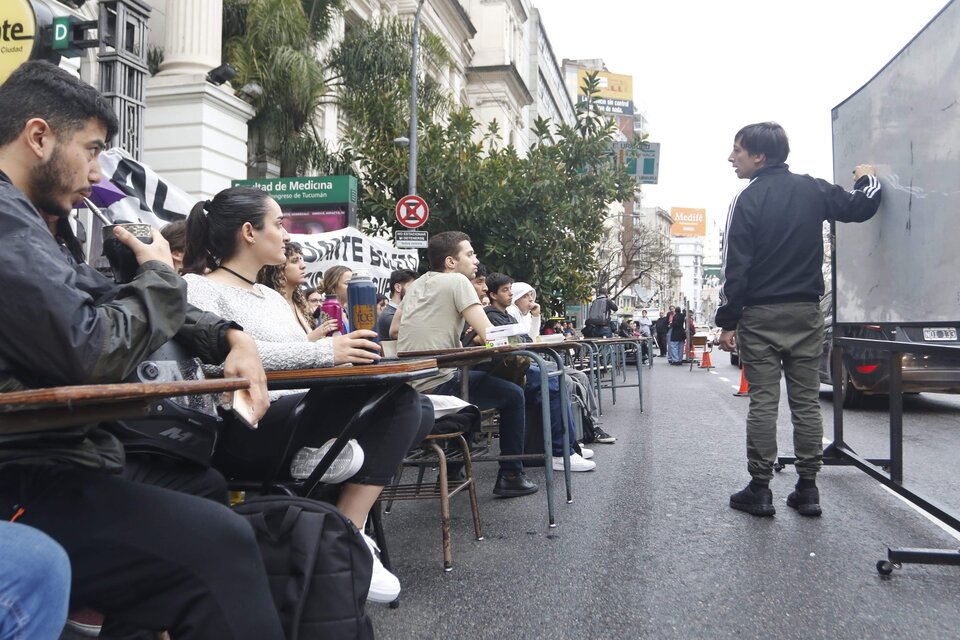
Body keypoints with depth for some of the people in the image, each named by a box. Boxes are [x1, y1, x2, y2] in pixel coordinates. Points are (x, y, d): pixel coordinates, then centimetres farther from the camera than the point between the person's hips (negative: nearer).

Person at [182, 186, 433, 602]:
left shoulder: (272, 296, 25)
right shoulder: (197, 287, -2)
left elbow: (300, 359, 20)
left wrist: (351, 351, -2)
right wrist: (325, 352, -27)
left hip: (296, 416, 8)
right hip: (243, 431, -8)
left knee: (414, 409, -11)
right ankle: (348, 538, -19)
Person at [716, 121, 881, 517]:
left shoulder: (748, 200, -7)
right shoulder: (813, 190, 5)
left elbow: (735, 267, -11)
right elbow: (859, 208, 12)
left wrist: (727, 321, -6)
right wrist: (868, 179, 34)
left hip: (760, 315, -4)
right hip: (806, 312, 4)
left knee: (763, 403, 0)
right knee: (806, 401, 8)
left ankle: (759, 491, 4)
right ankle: (807, 489, 12)